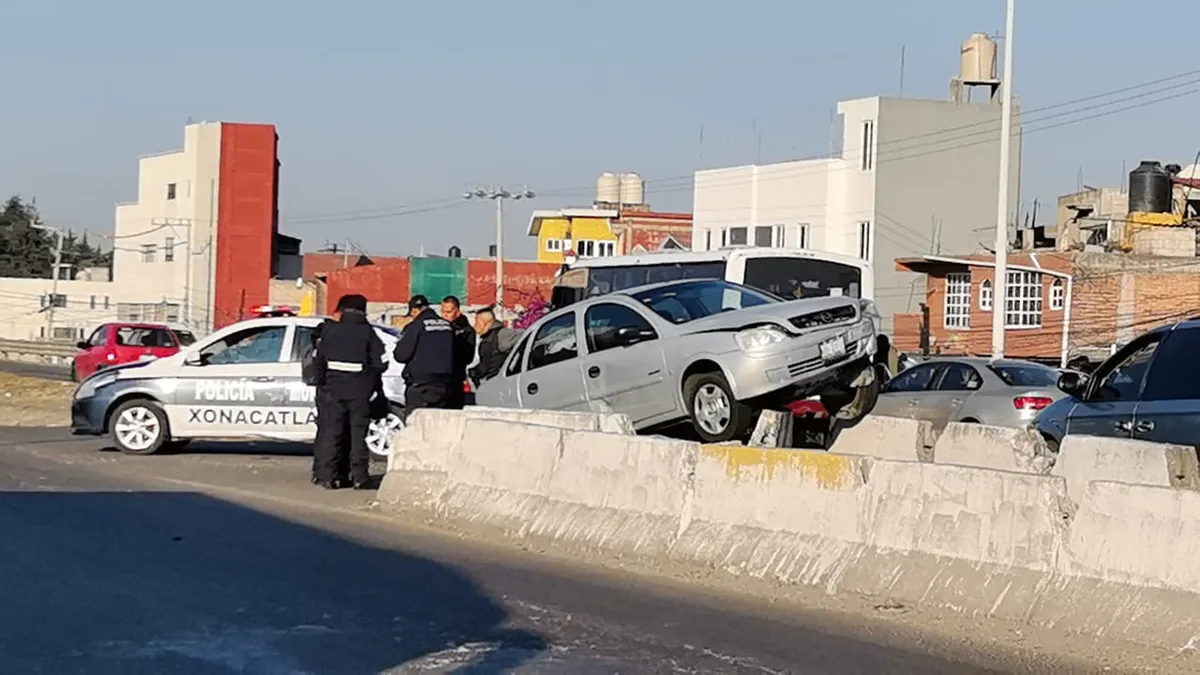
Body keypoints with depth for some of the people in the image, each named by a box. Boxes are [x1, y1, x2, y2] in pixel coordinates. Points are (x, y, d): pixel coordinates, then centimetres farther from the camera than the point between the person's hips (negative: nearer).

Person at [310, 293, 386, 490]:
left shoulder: (329, 330, 2)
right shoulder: (367, 332, 1)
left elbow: (319, 360, 0)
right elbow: (378, 363, -2)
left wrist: (321, 383, 9)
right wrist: (373, 386, 9)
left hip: (332, 390, 0)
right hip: (359, 391, 0)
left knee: (330, 432, 4)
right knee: (358, 433, 4)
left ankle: (327, 475, 1)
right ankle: (360, 476, 2)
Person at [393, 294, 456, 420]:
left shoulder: (415, 326, -10)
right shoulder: (447, 325, 9)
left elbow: (401, 355, -11)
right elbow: (453, 354, 14)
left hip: (420, 383, -6)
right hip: (444, 385, 6)